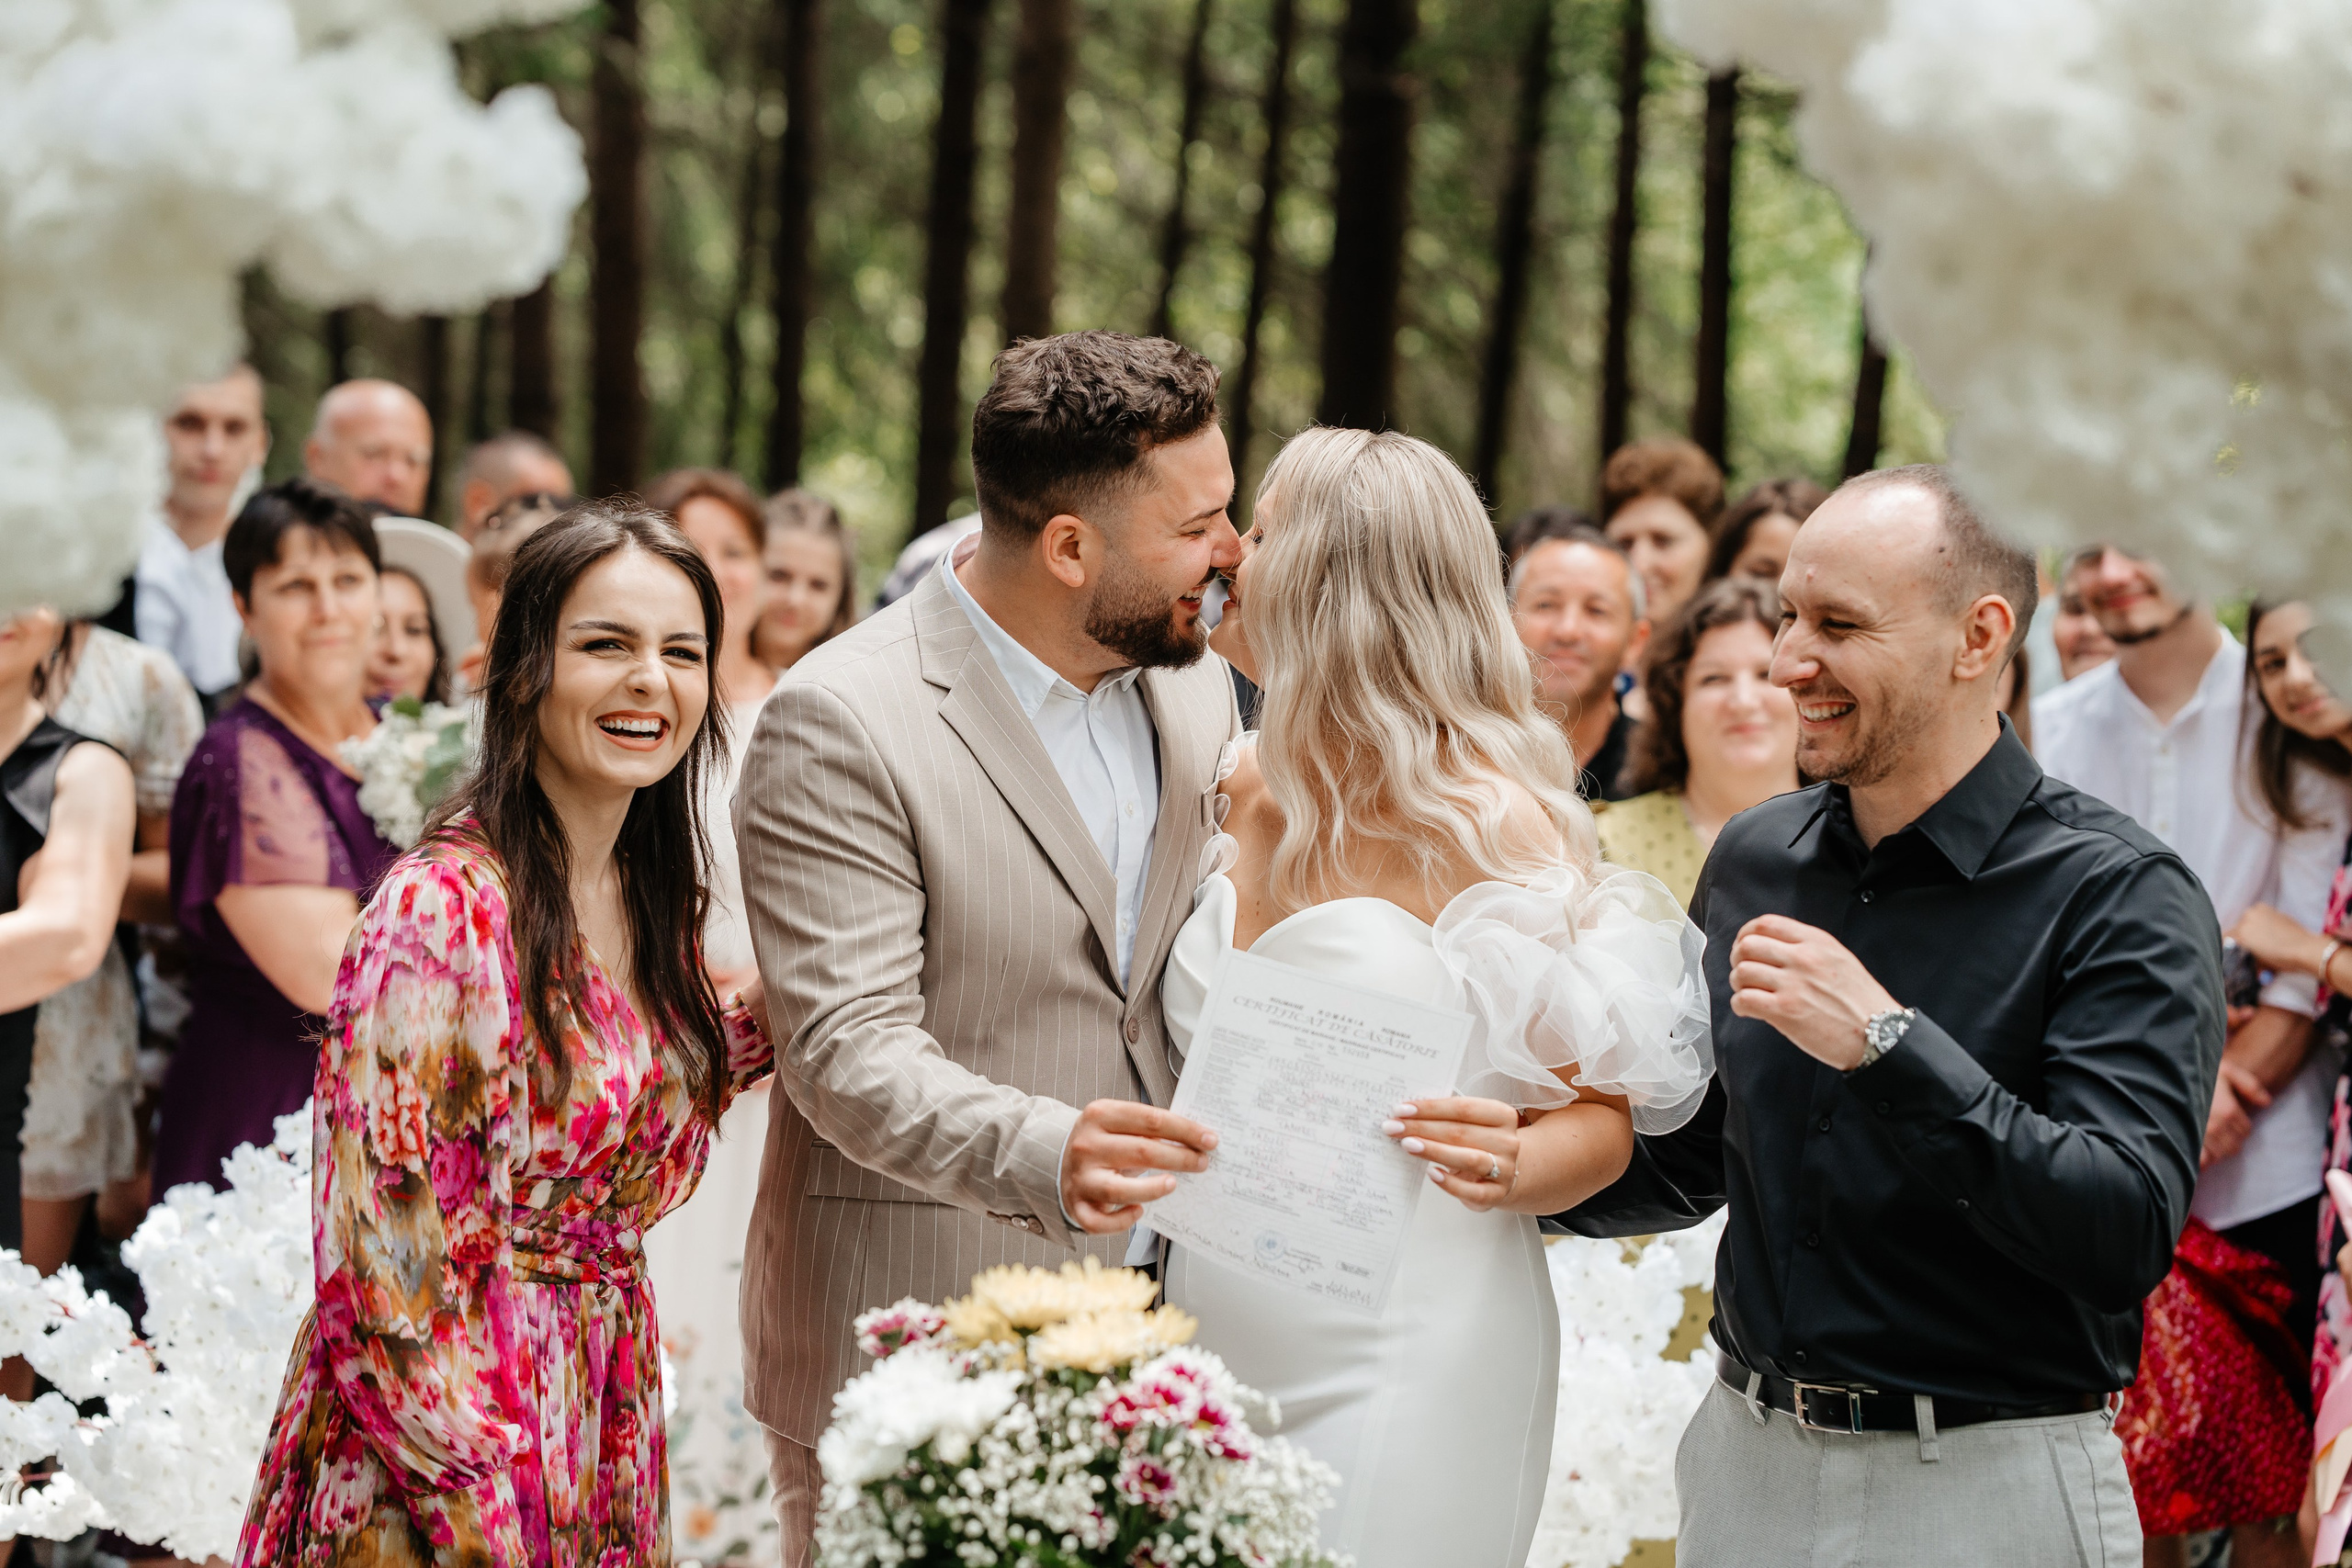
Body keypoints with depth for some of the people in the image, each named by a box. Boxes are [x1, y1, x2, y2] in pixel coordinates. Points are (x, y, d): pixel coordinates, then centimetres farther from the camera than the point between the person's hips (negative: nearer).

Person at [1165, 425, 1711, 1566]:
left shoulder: (1493, 827, -11)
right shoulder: (1244, 795, 7)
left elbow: (1603, 1117, -6)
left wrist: (1510, 1166, -27)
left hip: (1399, 1372, -6)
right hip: (1208, 1335, 6)